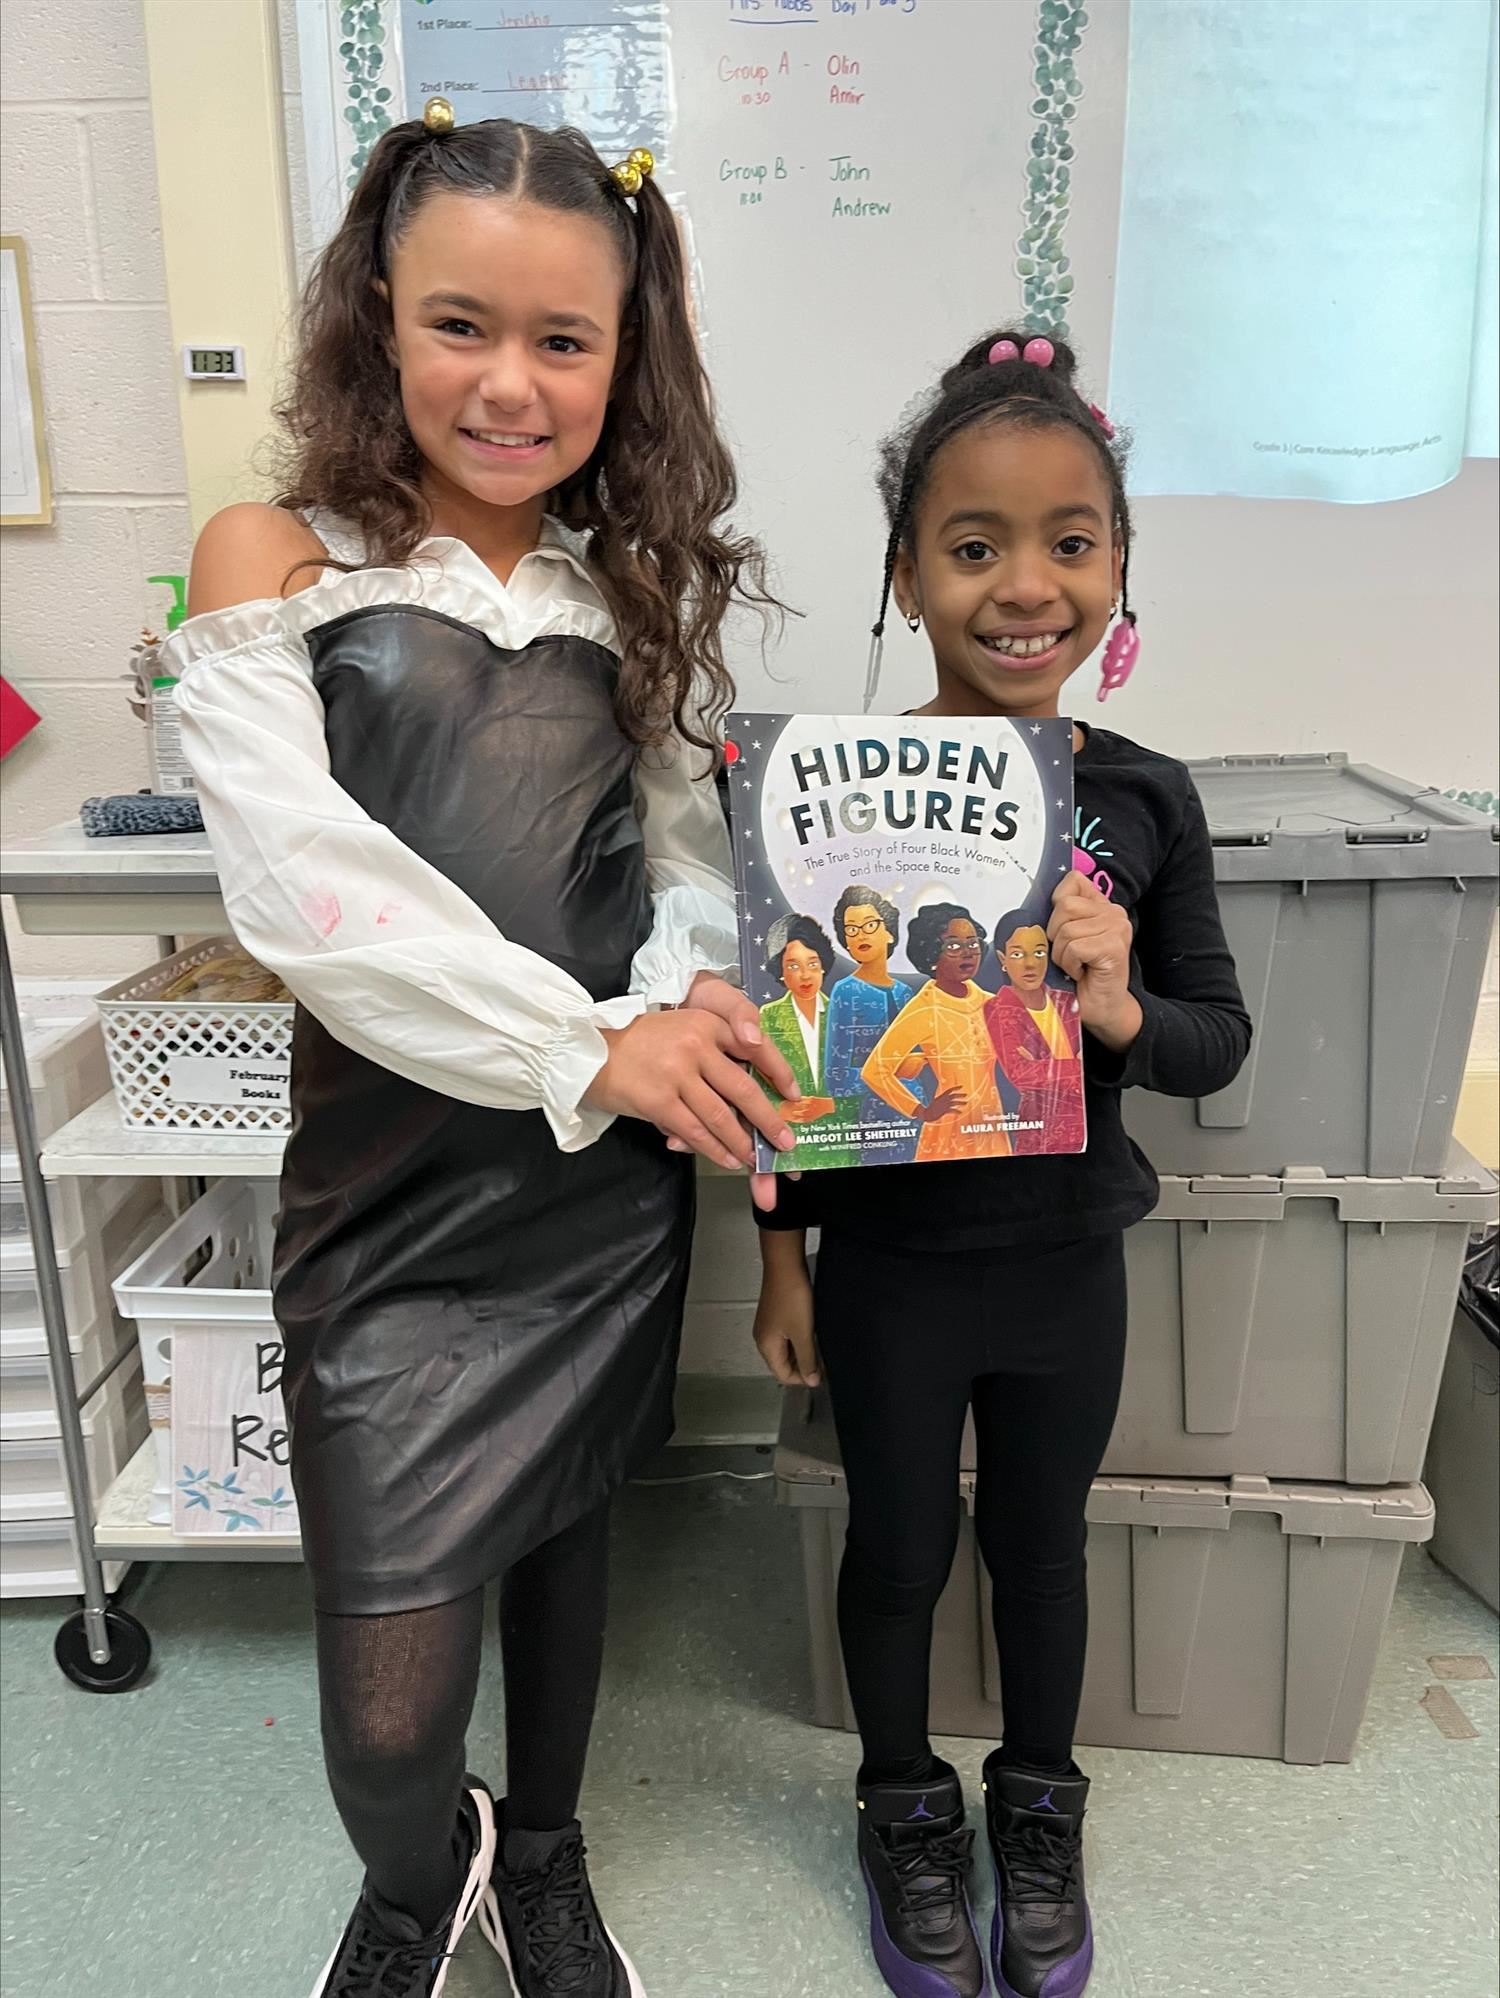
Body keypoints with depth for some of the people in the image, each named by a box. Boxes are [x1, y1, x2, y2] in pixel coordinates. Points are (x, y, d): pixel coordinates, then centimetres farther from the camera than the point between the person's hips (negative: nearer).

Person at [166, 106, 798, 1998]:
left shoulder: (634, 588, 8)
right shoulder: (274, 562, -3)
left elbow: (691, 850, 8)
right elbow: (306, 887, -14)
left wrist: (684, 1012, -14)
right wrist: (583, 1047, -19)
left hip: (613, 1175, 4)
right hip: (397, 1184, -3)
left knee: (566, 1532, 22)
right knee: (390, 1717, 1)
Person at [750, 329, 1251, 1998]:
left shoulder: (1146, 801, -9)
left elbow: (1219, 1039, -1)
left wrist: (1121, 1010, -23)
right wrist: (783, 1257, -2)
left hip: (1068, 1260, 2)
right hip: (888, 1262, -1)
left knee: (1040, 1542, 22)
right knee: (899, 1547, 18)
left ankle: (1039, 1807, 49)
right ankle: (906, 1811, 46)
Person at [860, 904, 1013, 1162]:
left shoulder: (987, 1003, 3)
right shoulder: (924, 1010, -14)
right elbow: (875, 1071, -18)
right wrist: (923, 1112, -12)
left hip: (993, 1132, 6)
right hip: (950, 1135, -6)